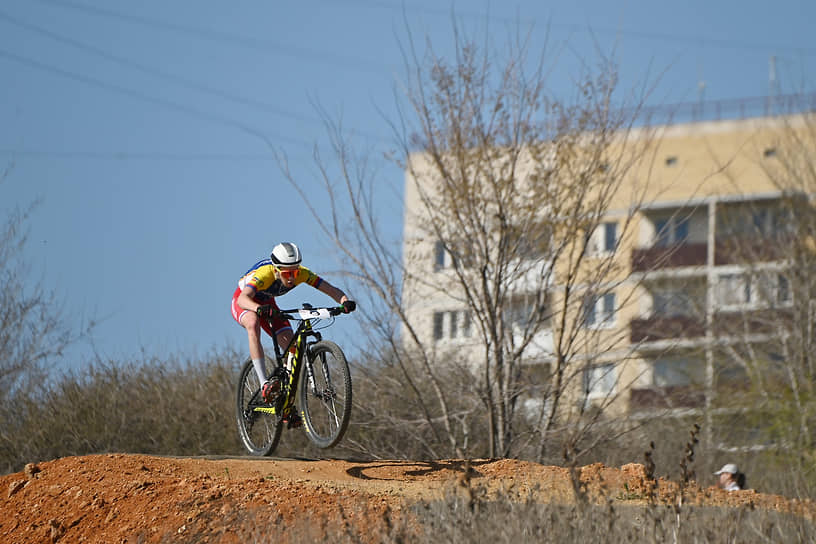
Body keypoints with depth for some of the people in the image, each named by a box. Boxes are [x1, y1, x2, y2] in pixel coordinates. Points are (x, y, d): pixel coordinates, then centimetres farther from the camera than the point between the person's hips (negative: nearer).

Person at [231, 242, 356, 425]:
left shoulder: (302, 274, -27)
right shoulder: (264, 274, -40)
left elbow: (332, 290, -27)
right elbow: (243, 298, -55)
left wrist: (345, 302, -49)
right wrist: (260, 309, -75)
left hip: (267, 304, 5)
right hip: (244, 302, -5)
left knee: (292, 347, -11)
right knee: (253, 324, -39)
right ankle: (264, 384, -42)